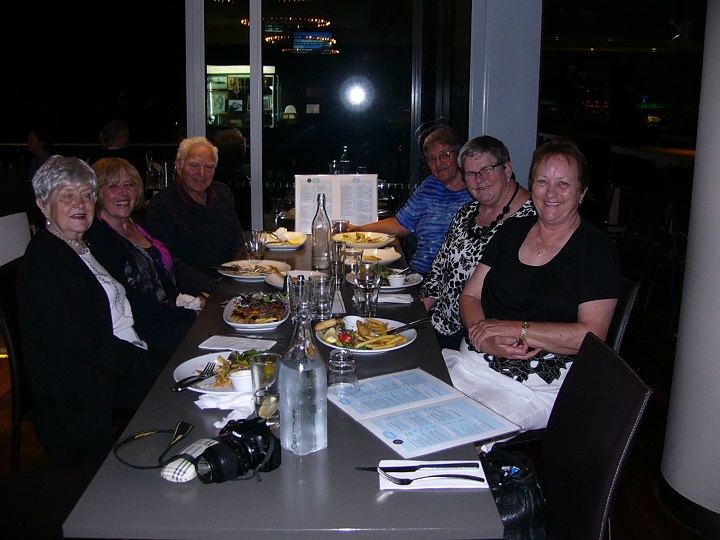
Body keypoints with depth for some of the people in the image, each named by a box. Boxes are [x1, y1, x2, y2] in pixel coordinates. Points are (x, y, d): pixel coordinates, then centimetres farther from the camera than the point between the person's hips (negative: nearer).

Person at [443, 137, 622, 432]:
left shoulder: (596, 249, -2)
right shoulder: (513, 230, 14)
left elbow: (592, 335, -12)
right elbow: (470, 295, 11)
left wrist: (512, 328, -15)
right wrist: (486, 338, -10)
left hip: (536, 384, -5)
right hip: (473, 361, 5)